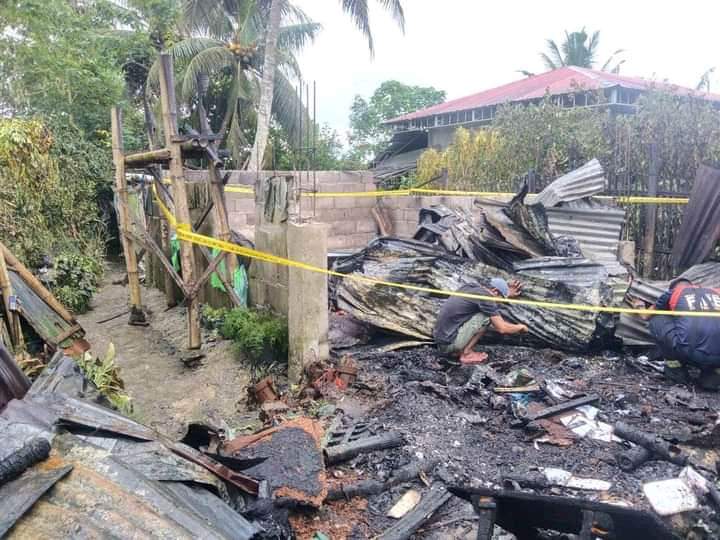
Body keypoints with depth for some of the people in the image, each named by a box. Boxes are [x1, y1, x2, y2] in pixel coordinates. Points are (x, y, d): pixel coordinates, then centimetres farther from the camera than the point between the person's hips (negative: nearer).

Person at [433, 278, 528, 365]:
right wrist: (520, 327, 7)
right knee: (487, 316, -9)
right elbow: (502, 328, -11)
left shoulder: (471, 287, 10)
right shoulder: (485, 296, -14)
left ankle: (457, 350, 12)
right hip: (449, 343, -9)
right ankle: (466, 353, -3)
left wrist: (508, 294, 29)